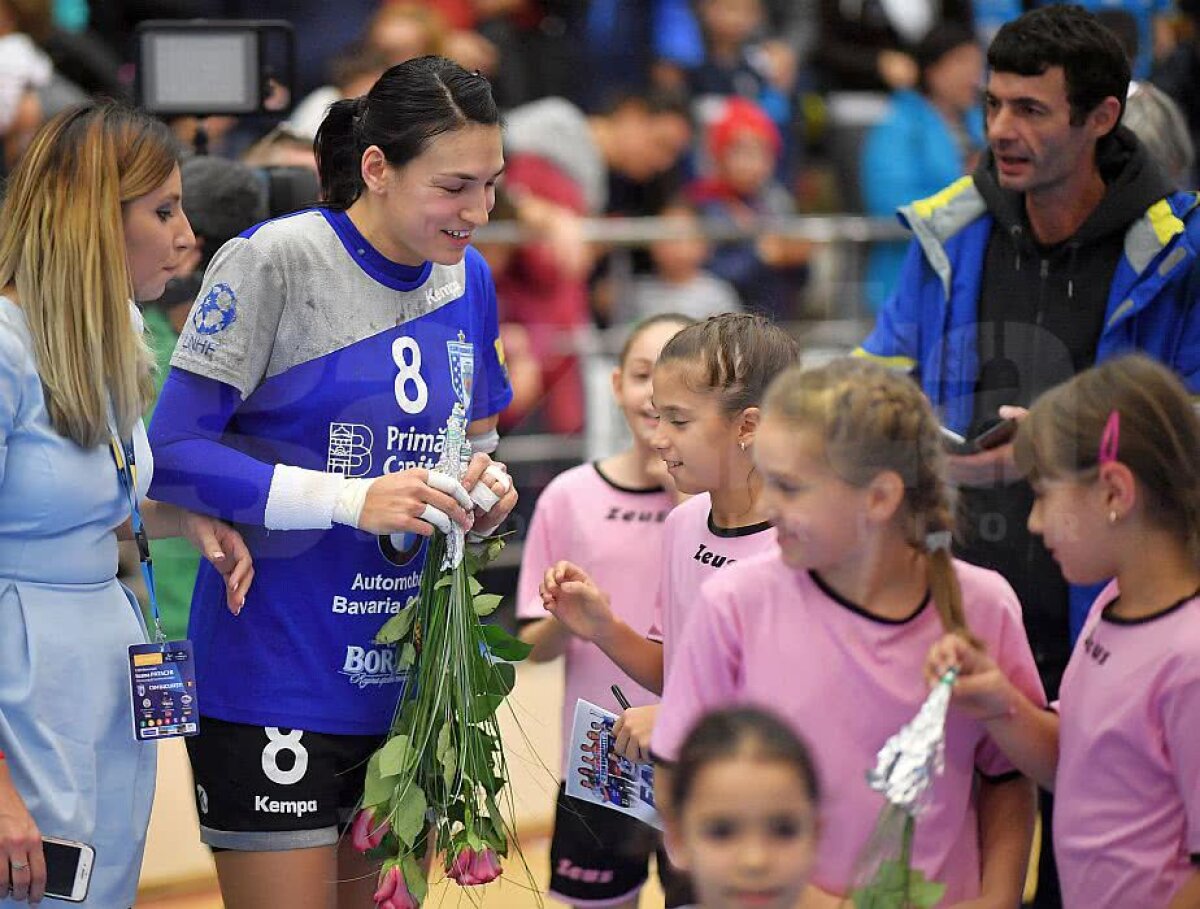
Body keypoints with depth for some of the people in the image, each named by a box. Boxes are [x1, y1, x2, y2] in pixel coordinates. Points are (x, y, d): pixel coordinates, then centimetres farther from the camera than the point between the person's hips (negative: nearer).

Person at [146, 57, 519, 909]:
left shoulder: (466, 278, 8)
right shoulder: (273, 262, -13)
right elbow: (174, 454, -17)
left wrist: (487, 487, -4)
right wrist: (354, 499, -25)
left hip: (401, 676, 6)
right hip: (274, 678, -6)